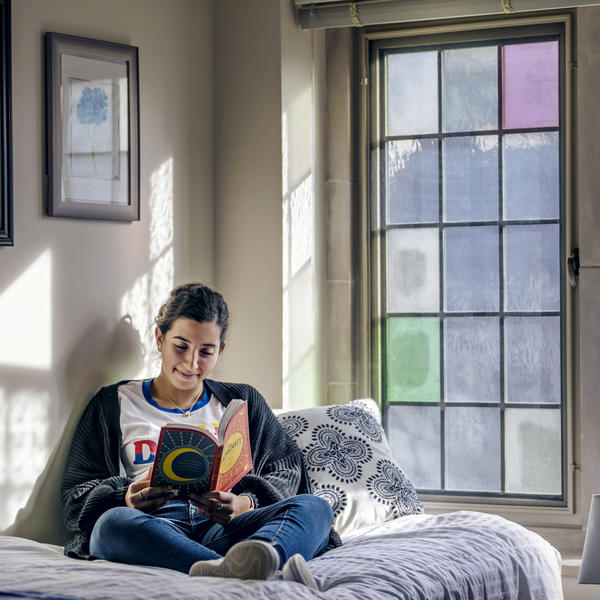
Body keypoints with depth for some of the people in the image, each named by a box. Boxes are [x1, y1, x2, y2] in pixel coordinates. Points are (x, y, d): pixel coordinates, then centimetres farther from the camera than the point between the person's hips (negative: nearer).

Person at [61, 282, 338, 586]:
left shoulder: (243, 402, 26)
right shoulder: (114, 404, 20)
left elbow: (289, 471, 15)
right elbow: (75, 497, 14)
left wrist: (246, 502, -9)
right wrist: (127, 500, -11)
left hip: (225, 531, 2)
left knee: (314, 507, -27)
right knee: (113, 523, -38)